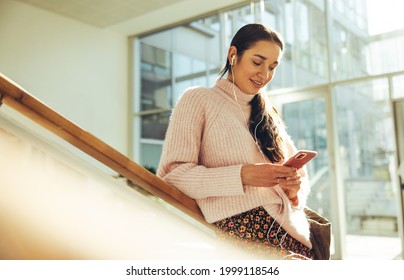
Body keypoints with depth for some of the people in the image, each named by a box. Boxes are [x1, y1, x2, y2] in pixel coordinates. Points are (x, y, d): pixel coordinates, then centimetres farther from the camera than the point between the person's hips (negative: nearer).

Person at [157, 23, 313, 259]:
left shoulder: (269, 116, 24)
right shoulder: (198, 99, 5)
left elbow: (300, 175, 24)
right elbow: (171, 174, -7)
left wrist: (295, 187, -1)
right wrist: (242, 176, -17)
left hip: (292, 230, 6)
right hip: (237, 226, -6)